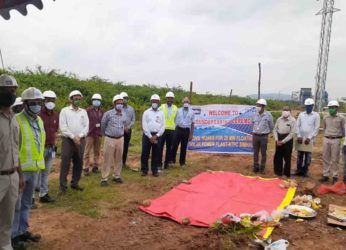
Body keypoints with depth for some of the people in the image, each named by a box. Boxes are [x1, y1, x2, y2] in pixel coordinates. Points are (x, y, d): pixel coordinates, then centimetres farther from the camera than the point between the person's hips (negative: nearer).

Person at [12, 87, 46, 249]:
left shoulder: (39, 121, 9)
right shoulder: (17, 121, -15)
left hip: (34, 169, 7)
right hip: (20, 169, -7)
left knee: (26, 203, 18)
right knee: (15, 205, 5)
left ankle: (22, 231, 32)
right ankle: (13, 235, 19)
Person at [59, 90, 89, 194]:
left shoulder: (83, 112, 11)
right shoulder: (65, 110, 0)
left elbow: (86, 126, 4)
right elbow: (63, 127, -8)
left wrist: (79, 136, -11)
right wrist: (73, 137, -14)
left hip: (80, 140, 4)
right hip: (68, 140, -4)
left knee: (78, 163, 9)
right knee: (65, 163, -4)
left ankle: (75, 183, 22)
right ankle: (63, 185, 4)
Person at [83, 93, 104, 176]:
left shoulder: (101, 111, 8)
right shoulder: (88, 110, -5)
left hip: (99, 134, 4)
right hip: (90, 134, -4)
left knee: (97, 151, 10)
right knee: (87, 152, -2)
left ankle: (95, 166, 21)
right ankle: (86, 168, 4)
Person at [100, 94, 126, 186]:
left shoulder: (124, 114, 2)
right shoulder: (108, 113, -10)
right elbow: (103, 125, 5)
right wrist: (105, 134, 16)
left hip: (120, 139, 4)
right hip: (110, 139, -4)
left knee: (119, 159, 11)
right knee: (107, 159, 0)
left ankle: (116, 176, 24)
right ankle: (104, 178, 7)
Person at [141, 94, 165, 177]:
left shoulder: (161, 113, 7)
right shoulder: (146, 112, 2)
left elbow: (163, 126, 2)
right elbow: (144, 125, -5)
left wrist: (156, 136, -10)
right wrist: (150, 136, -11)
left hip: (157, 135, 1)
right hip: (147, 135, -1)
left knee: (156, 154, 7)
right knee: (145, 153, 2)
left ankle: (155, 170, 17)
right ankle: (144, 170, 13)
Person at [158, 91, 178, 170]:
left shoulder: (175, 108, 8)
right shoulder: (161, 107, 1)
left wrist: (175, 128, 6)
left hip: (171, 130, 2)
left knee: (169, 147, 7)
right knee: (160, 147, -2)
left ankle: (166, 163, 17)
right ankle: (159, 164, 6)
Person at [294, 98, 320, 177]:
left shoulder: (316, 115, -1)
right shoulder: (301, 114, 7)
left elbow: (316, 128, -4)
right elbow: (297, 126, 5)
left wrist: (309, 138, -11)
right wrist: (298, 136, -6)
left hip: (309, 139, -2)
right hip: (300, 138, 2)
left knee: (308, 156, 3)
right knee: (299, 155, 6)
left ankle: (305, 170, 14)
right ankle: (299, 170, 15)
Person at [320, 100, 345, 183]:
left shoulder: (341, 118, -3)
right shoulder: (326, 118, 7)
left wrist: (340, 138, 11)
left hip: (336, 140, -3)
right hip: (326, 139, 4)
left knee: (335, 159, 2)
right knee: (326, 158, 7)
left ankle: (335, 177, 11)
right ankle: (326, 175, 16)